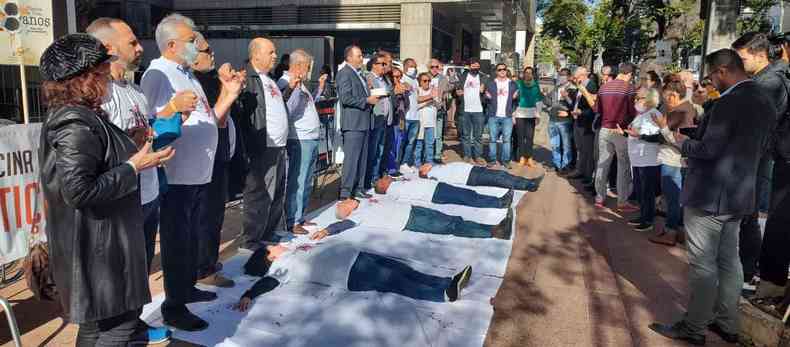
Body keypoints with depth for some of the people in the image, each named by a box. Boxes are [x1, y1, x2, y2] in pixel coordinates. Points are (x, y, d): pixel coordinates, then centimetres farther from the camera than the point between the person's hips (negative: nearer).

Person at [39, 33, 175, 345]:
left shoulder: (76, 117, 11)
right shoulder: (77, 126, -21)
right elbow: (78, 190, -29)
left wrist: (136, 149, 13)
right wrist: (134, 166, -23)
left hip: (100, 241, 11)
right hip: (97, 246, -11)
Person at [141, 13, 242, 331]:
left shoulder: (188, 75, 16)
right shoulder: (157, 75, -12)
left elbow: (208, 122, 17)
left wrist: (228, 96, 6)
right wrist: (174, 108, -36)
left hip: (199, 173, 9)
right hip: (176, 175, -9)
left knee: (192, 236, 20)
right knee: (177, 241, 2)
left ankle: (188, 288, 36)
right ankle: (173, 307, 14)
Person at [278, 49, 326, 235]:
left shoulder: (300, 83, 16)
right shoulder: (285, 83, -13)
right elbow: (287, 112, -25)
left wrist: (320, 87, 23)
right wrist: (293, 88, -33)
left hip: (311, 139, 10)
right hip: (300, 141, -10)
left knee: (306, 182, 17)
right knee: (297, 182, -5)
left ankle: (300, 216, 28)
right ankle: (292, 222, 3)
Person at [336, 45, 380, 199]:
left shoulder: (359, 73, 20)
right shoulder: (344, 73, -10)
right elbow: (346, 98, -19)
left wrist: (372, 97, 11)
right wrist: (367, 100, -15)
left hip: (364, 122, 9)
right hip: (353, 123, -9)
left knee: (362, 158, 13)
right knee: (351, 158, -8)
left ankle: (358, 188, 21)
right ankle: (345, 192, -2)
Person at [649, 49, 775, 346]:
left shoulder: (729, 103, -21)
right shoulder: (765, 102, 9)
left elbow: (708, 149, -22)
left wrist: (683, 142, -3)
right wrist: (697, 134, 16)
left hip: (710, 195, -9)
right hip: (738, 193, 9)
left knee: (703, 265, 0)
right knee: (729, 260, 16)